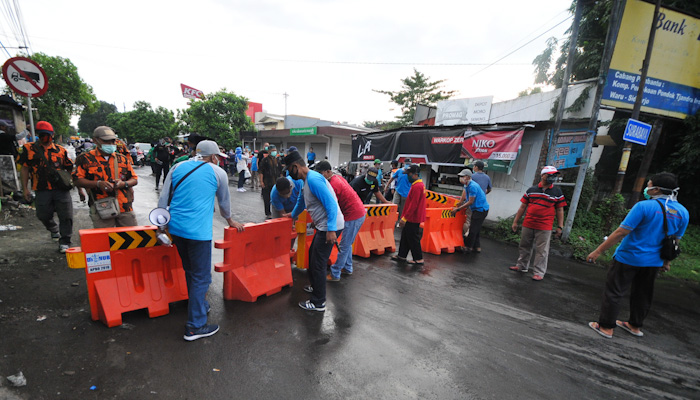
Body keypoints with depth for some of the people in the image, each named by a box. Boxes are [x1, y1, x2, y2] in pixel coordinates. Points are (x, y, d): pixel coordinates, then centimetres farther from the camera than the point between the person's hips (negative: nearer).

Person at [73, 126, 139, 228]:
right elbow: (77, 180, 1)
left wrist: (124, 184, -6)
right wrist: (98, 183, -14)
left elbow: (135, 179, 15)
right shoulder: (86, 158, 7)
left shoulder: (122, 158, 15)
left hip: (125, 208, 2)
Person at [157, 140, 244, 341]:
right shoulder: (218, 173, 0)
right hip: (198, 231, -6)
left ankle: (199, 305, 41)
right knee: (201, 277, 3)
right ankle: (195, 326, 10)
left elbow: (163, 199, 9)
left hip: (175, 227, 6)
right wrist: (230, 221, 28)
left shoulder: (178, 167, 12)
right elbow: (224, 202, 12)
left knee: (190, 271, 23)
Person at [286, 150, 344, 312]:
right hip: (323, 226, 10)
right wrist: (292, 216, 46)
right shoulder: (306, 181, 13)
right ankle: (314, 285, 44)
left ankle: (318, 303, 13)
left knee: (318, 263, -2)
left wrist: (331, 230, -28)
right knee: (312, 254, 24)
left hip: (330, 227, -10)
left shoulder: (313, 179, -20)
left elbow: (331, 204, -26)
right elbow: (301, 202, 31)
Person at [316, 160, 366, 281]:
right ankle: (347, 268, 33)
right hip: (360, 212, 10)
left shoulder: (333, 185, -21)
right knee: (347, 244, 20)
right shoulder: (337, 177, 8)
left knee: (344, 246, -1)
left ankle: (335, 274, 9)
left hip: (353, 216, -10)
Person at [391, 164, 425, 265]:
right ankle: (402, 255, 28)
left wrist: (404, 218, -20)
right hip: (412, 218, 10)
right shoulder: (420, 184, 11)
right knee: (405, 237, 17)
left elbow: (413, 205, -24)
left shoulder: (417, 187, -21)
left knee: (413, 239, 2)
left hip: (413, 219, -10)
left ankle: (419, 259, 15)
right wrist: (405, 217, 20)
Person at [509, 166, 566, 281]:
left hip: (544, 228, -2)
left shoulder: (557, 192, 4)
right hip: (527, 225, 2)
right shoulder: (531, 190, 7)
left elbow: (560, 210, 5)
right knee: (524, 247, 13)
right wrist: (515, 222, 7)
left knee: (541, 251, 1)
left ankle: (539, 272, 11)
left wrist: (560, 227, 0)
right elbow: (522, 207, 9)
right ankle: (522, 266, 28)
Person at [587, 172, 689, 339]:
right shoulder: (682, 212, 3)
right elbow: (675, 241, 13)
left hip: (629, 257, -7)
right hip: (654, 262, 7)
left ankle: (606, 327, 11)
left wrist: (598, 251, -18)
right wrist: (666, 261, 25)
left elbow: (621, 232, -22)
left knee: (614, 292, 4)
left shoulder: (644, 206, -19)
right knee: (642, 294, 21)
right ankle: (635, 325, 35)